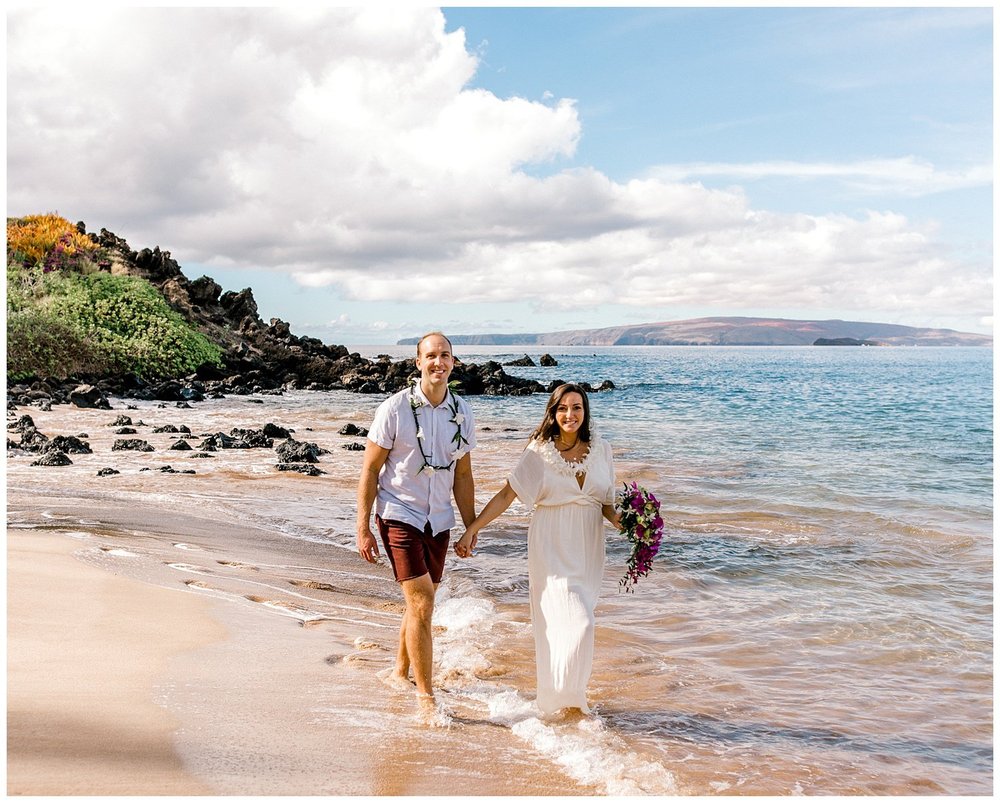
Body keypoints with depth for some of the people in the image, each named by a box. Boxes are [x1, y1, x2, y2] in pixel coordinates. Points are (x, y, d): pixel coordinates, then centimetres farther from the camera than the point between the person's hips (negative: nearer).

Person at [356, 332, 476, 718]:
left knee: (420, 603, 15)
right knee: (421, 604, -12)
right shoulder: (395, 408, -11)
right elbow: (370, 470, -7)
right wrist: (363, 529, -10)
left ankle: (400, 672, 36)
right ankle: (425, 695, -3)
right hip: (399, 514, -5)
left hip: (438, 519, 5)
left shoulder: (462, 413, 2)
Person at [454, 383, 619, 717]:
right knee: (577, 623, -10)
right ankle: (562, 698, 8)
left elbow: (605, 503, 9)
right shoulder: (539, 451, -7)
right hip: (552, 547, -4)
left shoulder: (601, 449, 4)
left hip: (588, 547, 4)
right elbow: (507, 493, -7)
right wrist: (471, 529, -13)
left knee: (566, 622, 9)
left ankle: (568, 695, 25)